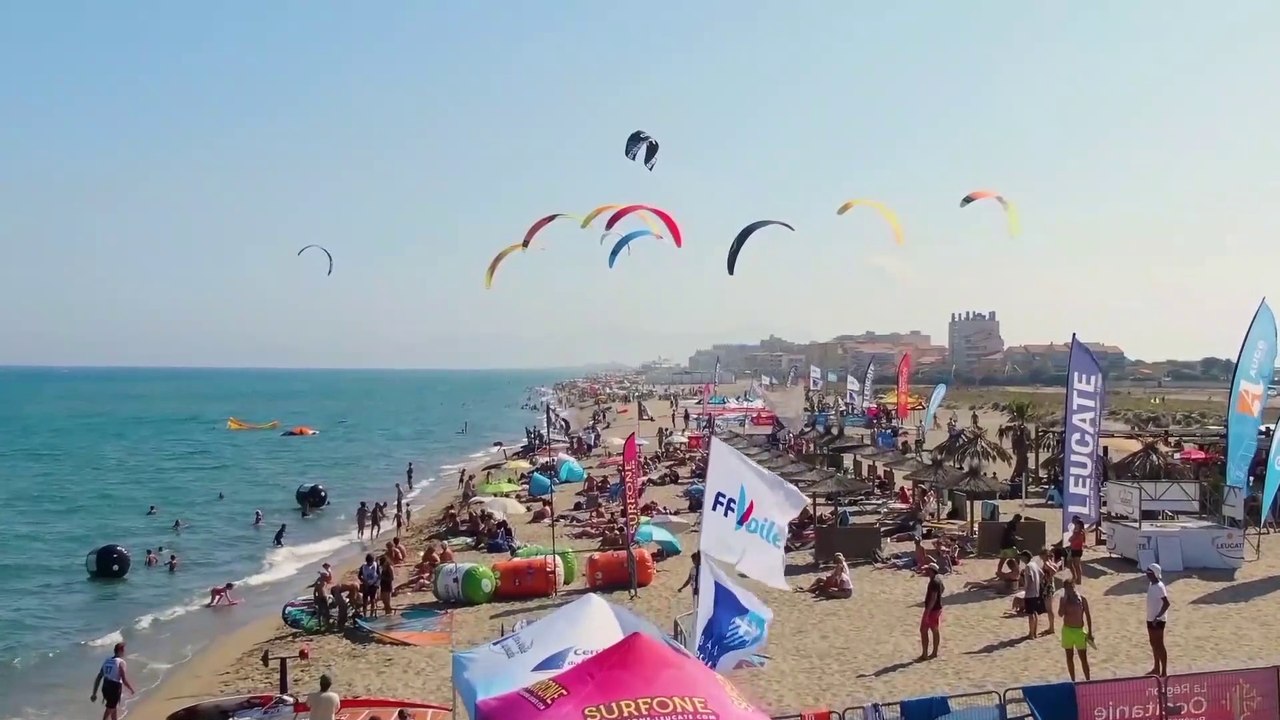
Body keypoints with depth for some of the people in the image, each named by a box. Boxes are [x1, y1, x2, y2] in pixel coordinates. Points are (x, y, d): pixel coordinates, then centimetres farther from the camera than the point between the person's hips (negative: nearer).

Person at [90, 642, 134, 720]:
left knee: (114, 707, 27)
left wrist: (94, 693, 10)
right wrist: (131, 689, 1)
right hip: (115, 689, -7)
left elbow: (98, 678, 6)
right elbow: (124, 680, -17)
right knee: (109, 710, 2)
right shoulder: (120, 662, -15)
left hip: (105, 688, 7)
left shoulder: (107, 660, 7)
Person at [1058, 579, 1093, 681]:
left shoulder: (1082, 599, -7)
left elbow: (1088, 616, -2)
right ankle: (1073, 681, 22)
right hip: (1067, 630, 2)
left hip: (1079, 630, -2)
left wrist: (1090, 633, -3)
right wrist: (1064, 600, -19)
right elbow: (1060, 614, -14)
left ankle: (1088, 680, 9)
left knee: (1083, 658, 0)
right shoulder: (1064, 599, -3)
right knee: (1069, 657, 11)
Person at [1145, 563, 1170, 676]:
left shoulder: (1159, 587, -20)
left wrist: (1158, 617, -30)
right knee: (1154, 644, 17)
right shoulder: (1151, 585, 8)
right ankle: (1156, 669, 29)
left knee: (1159, 645, -3)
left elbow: (1166, 603, -27)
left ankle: (1164, 672, 4)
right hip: (1151, 619, 9)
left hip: (1158, 620, -9)